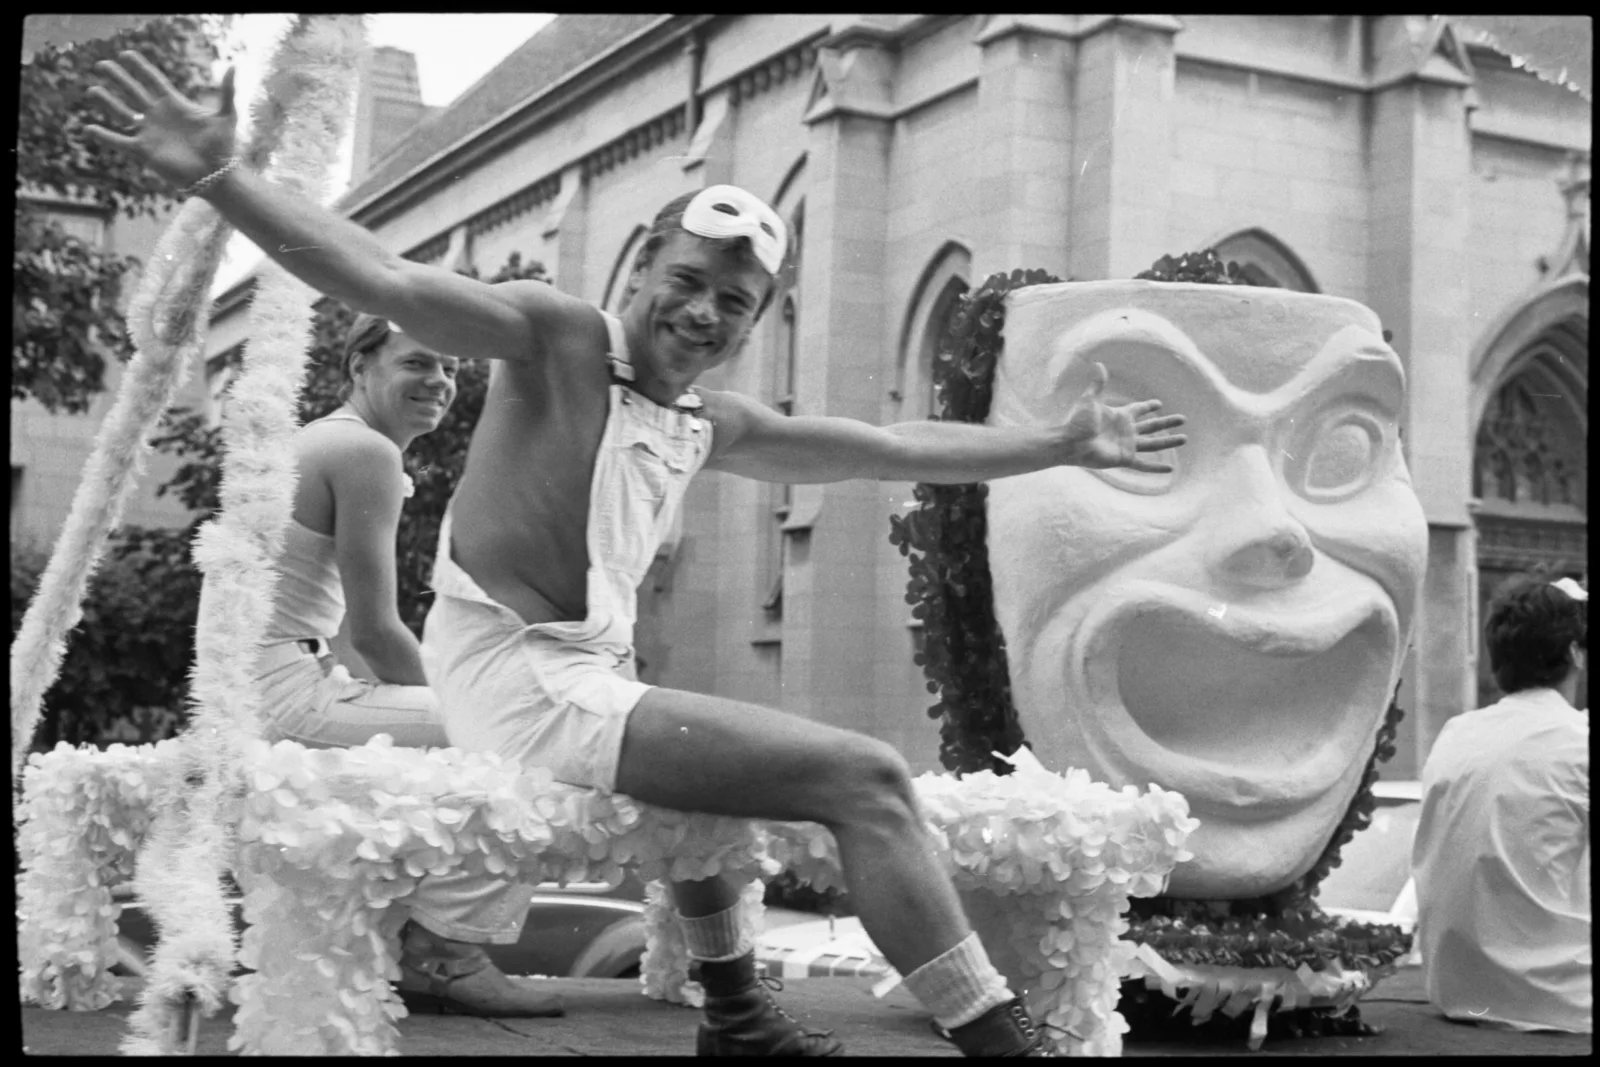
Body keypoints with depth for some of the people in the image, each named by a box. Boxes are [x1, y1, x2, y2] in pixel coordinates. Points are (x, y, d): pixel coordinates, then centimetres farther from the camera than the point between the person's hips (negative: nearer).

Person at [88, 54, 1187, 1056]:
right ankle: (1001, 1035, -16)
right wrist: (218, 176, -31)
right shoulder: (559, 337, -7)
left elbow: (895, 448, 22)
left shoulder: (715, 426, 13)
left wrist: (1063, 445, 26)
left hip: (586, 681, 10)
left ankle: (736, 1021, 53)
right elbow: (388, 280, -19)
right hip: (522, 682, -10)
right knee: (866, 776, -17)